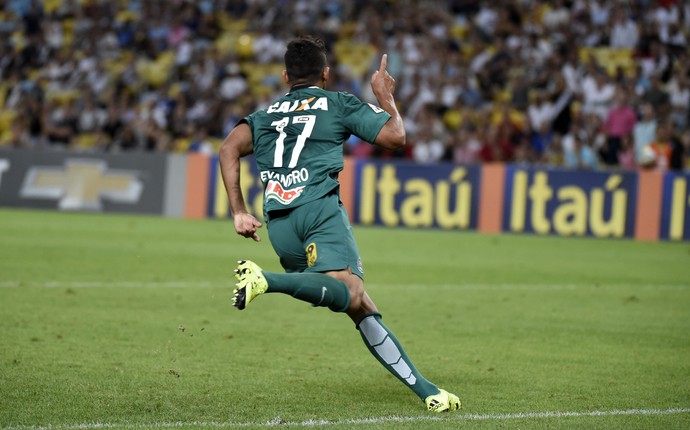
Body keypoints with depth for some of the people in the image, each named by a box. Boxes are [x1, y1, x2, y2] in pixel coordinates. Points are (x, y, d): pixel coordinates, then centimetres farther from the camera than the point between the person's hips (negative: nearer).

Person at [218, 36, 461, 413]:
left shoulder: (265, 115, 26)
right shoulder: (339, 104, 17)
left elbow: (229, 149, 7)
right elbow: (395, 136, 12)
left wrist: (238, 212, 6)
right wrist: (385, 95, 29)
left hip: (278, 225, 5)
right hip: (319, 208, -5)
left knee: (363, 310, 9)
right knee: (347, 292, -28)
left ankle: (423, 389, 6)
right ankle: (266, 280, -49)